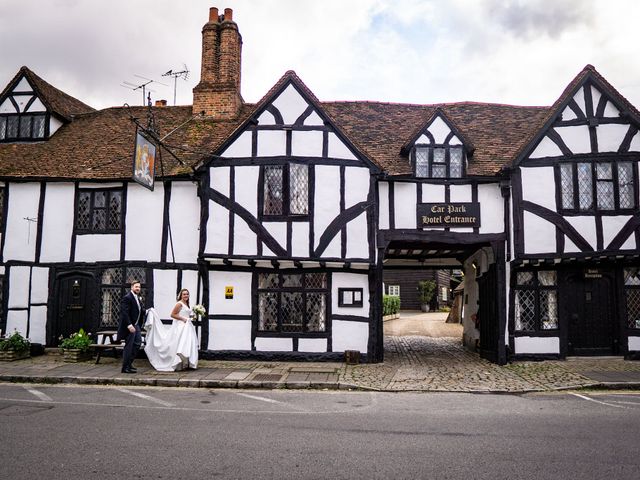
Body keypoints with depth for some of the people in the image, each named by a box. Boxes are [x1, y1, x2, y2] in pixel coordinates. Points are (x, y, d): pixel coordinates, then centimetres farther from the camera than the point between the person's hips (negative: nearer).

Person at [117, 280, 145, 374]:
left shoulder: (138, 298, 13)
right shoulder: (127, 298, -16)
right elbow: (124, 313, -22)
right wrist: (129, 325, -27)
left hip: (135, 325, 9)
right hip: (129, 325, -9)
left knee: (138, 343, 13)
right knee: (129, 346, -2)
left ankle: (129, 363, 25)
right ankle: (125, 368, 8)